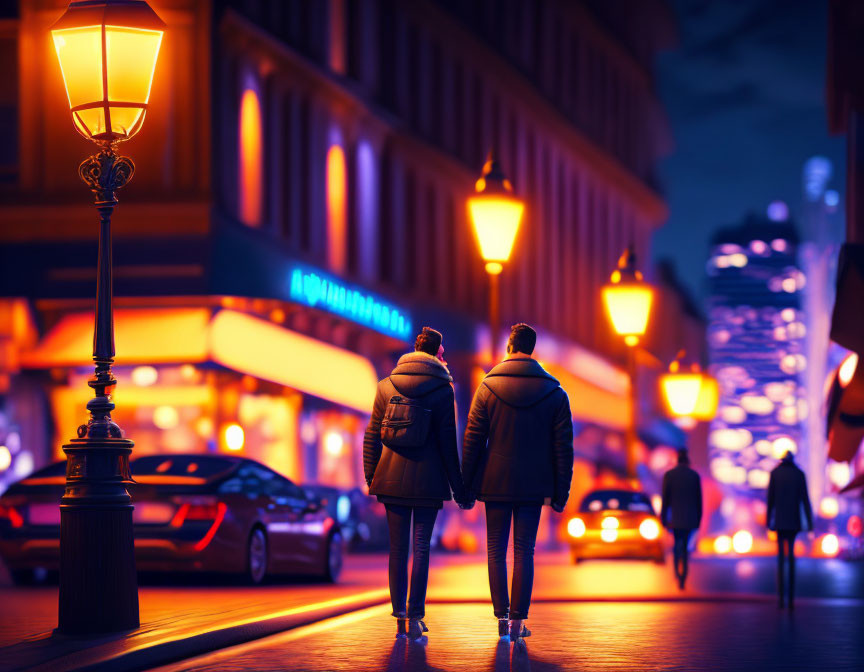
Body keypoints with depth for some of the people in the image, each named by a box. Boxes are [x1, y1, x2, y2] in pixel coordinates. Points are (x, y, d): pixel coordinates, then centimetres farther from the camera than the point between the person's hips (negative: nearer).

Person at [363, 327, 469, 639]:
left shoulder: (386, 386, 5)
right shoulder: (442, 390, -5)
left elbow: (371, 437, 6)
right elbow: (447, 441, -5)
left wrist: (370, 476, 15)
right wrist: (457, 485, 1)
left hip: (392, 478, 3)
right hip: (427, 480, -3)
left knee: (397, 548, 8)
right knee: (421, 548, 1)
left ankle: (400, 617, 8)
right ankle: (415, 617, -4)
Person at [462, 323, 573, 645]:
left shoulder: (487, 387, -3)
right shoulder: (555, 392, 0)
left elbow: (472, 440, -3)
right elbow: (563, 446, 0)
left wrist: (468, 483, 3)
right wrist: (561, 490, 5)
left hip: (496, 482, -1)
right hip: (534, 485, 1)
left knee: (496, 551, 8)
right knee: (524, 552, 5)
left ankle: (501, 616, 2)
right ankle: (518, 621, 1)